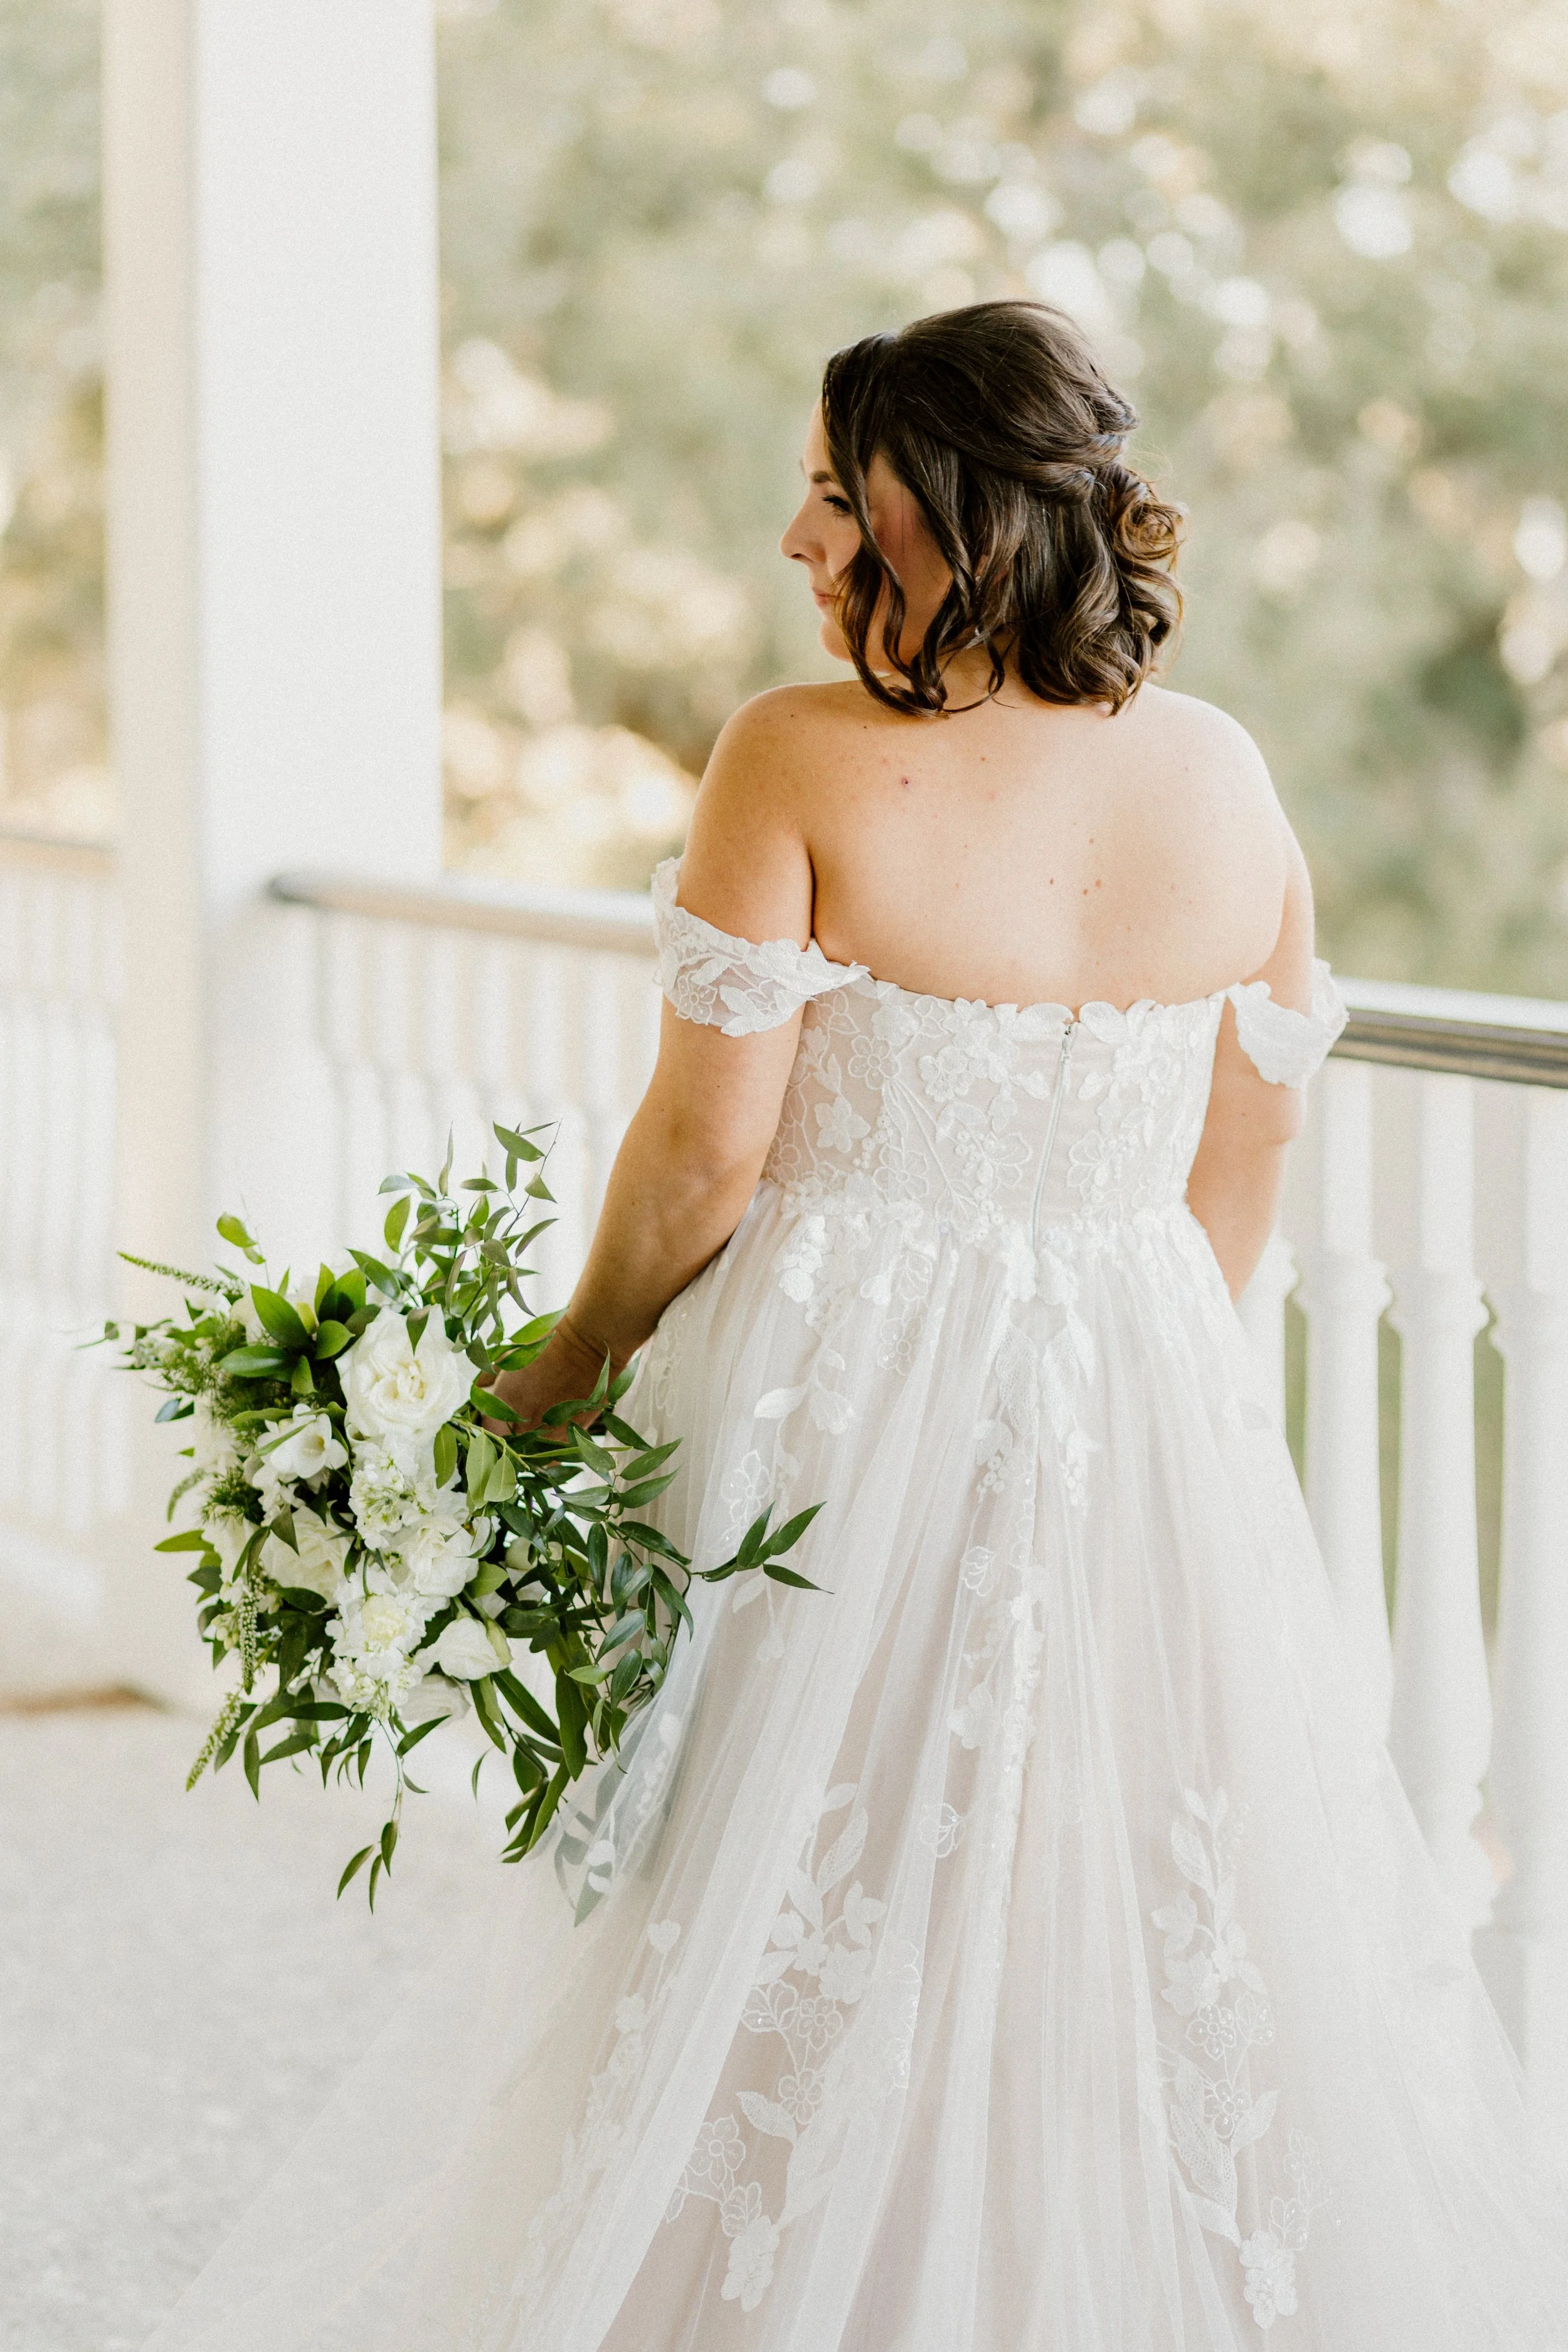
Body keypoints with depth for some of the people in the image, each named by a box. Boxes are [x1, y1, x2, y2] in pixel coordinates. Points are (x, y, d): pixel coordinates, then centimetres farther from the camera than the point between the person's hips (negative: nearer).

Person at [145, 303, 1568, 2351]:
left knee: (813, 1958, 8)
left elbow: (707, 1145, -13)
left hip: (849, 1412, -4)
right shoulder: (1226, 776, 1)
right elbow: (1245, 1165, 8)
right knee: (1156, 1945, 14)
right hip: (1143, 1440, 4)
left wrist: (572, 1365, 3)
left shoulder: (797, 761, -14)